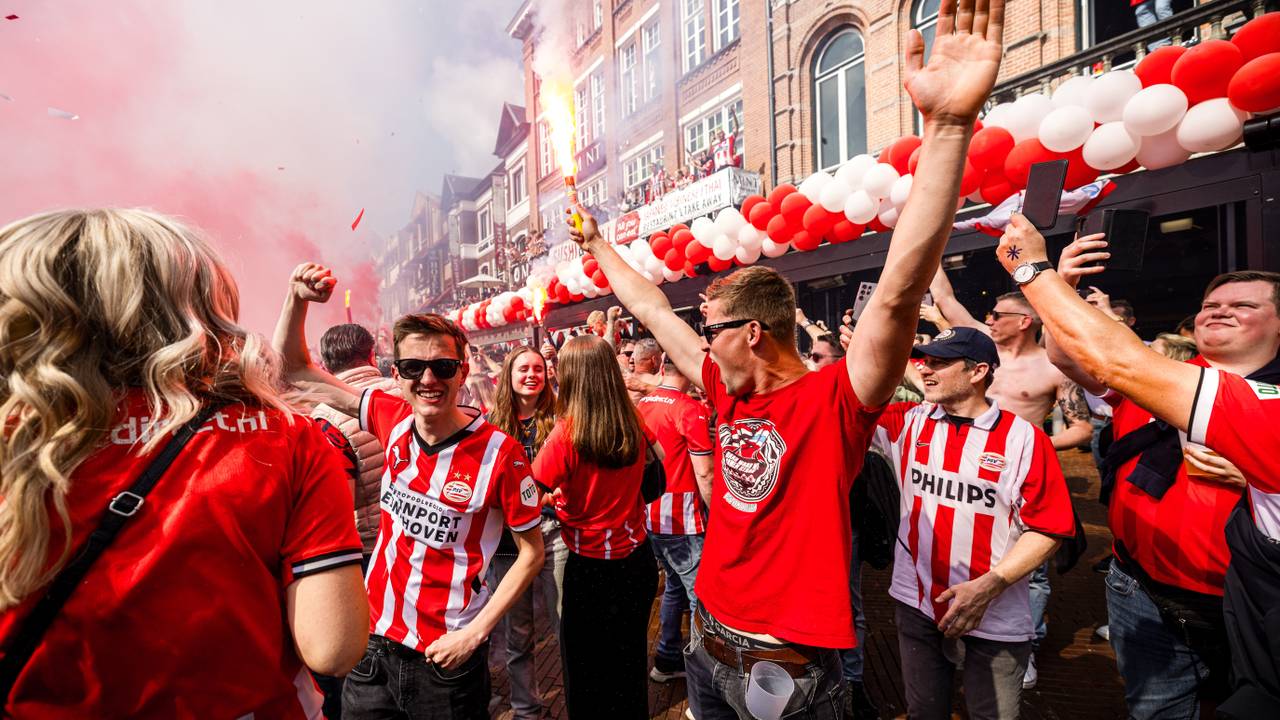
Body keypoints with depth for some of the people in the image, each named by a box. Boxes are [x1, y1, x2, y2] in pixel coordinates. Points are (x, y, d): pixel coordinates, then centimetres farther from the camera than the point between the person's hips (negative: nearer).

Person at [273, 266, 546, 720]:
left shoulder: (500, 452, -21)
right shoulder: (392, 418, -8)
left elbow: (532, 552, -11)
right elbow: (294, 370, 1)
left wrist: (475, 632, -15)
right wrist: (298, 296, -13)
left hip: (446, 657, -4)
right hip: (375, 640, 4)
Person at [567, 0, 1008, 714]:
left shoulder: (834, 401, -19)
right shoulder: (728, 391, -1)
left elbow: (899, 294, -35)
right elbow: (654, 311, 9)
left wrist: (948, 126, -43)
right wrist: (598, 244, 19)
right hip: (709, 642, 6)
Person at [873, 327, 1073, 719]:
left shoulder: (1023, 439, -11)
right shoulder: (909, 422, -2)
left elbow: (1048, 528, -11)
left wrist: (987, 587, -18)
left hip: (995, 620, -3)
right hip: (915, 604, 3)